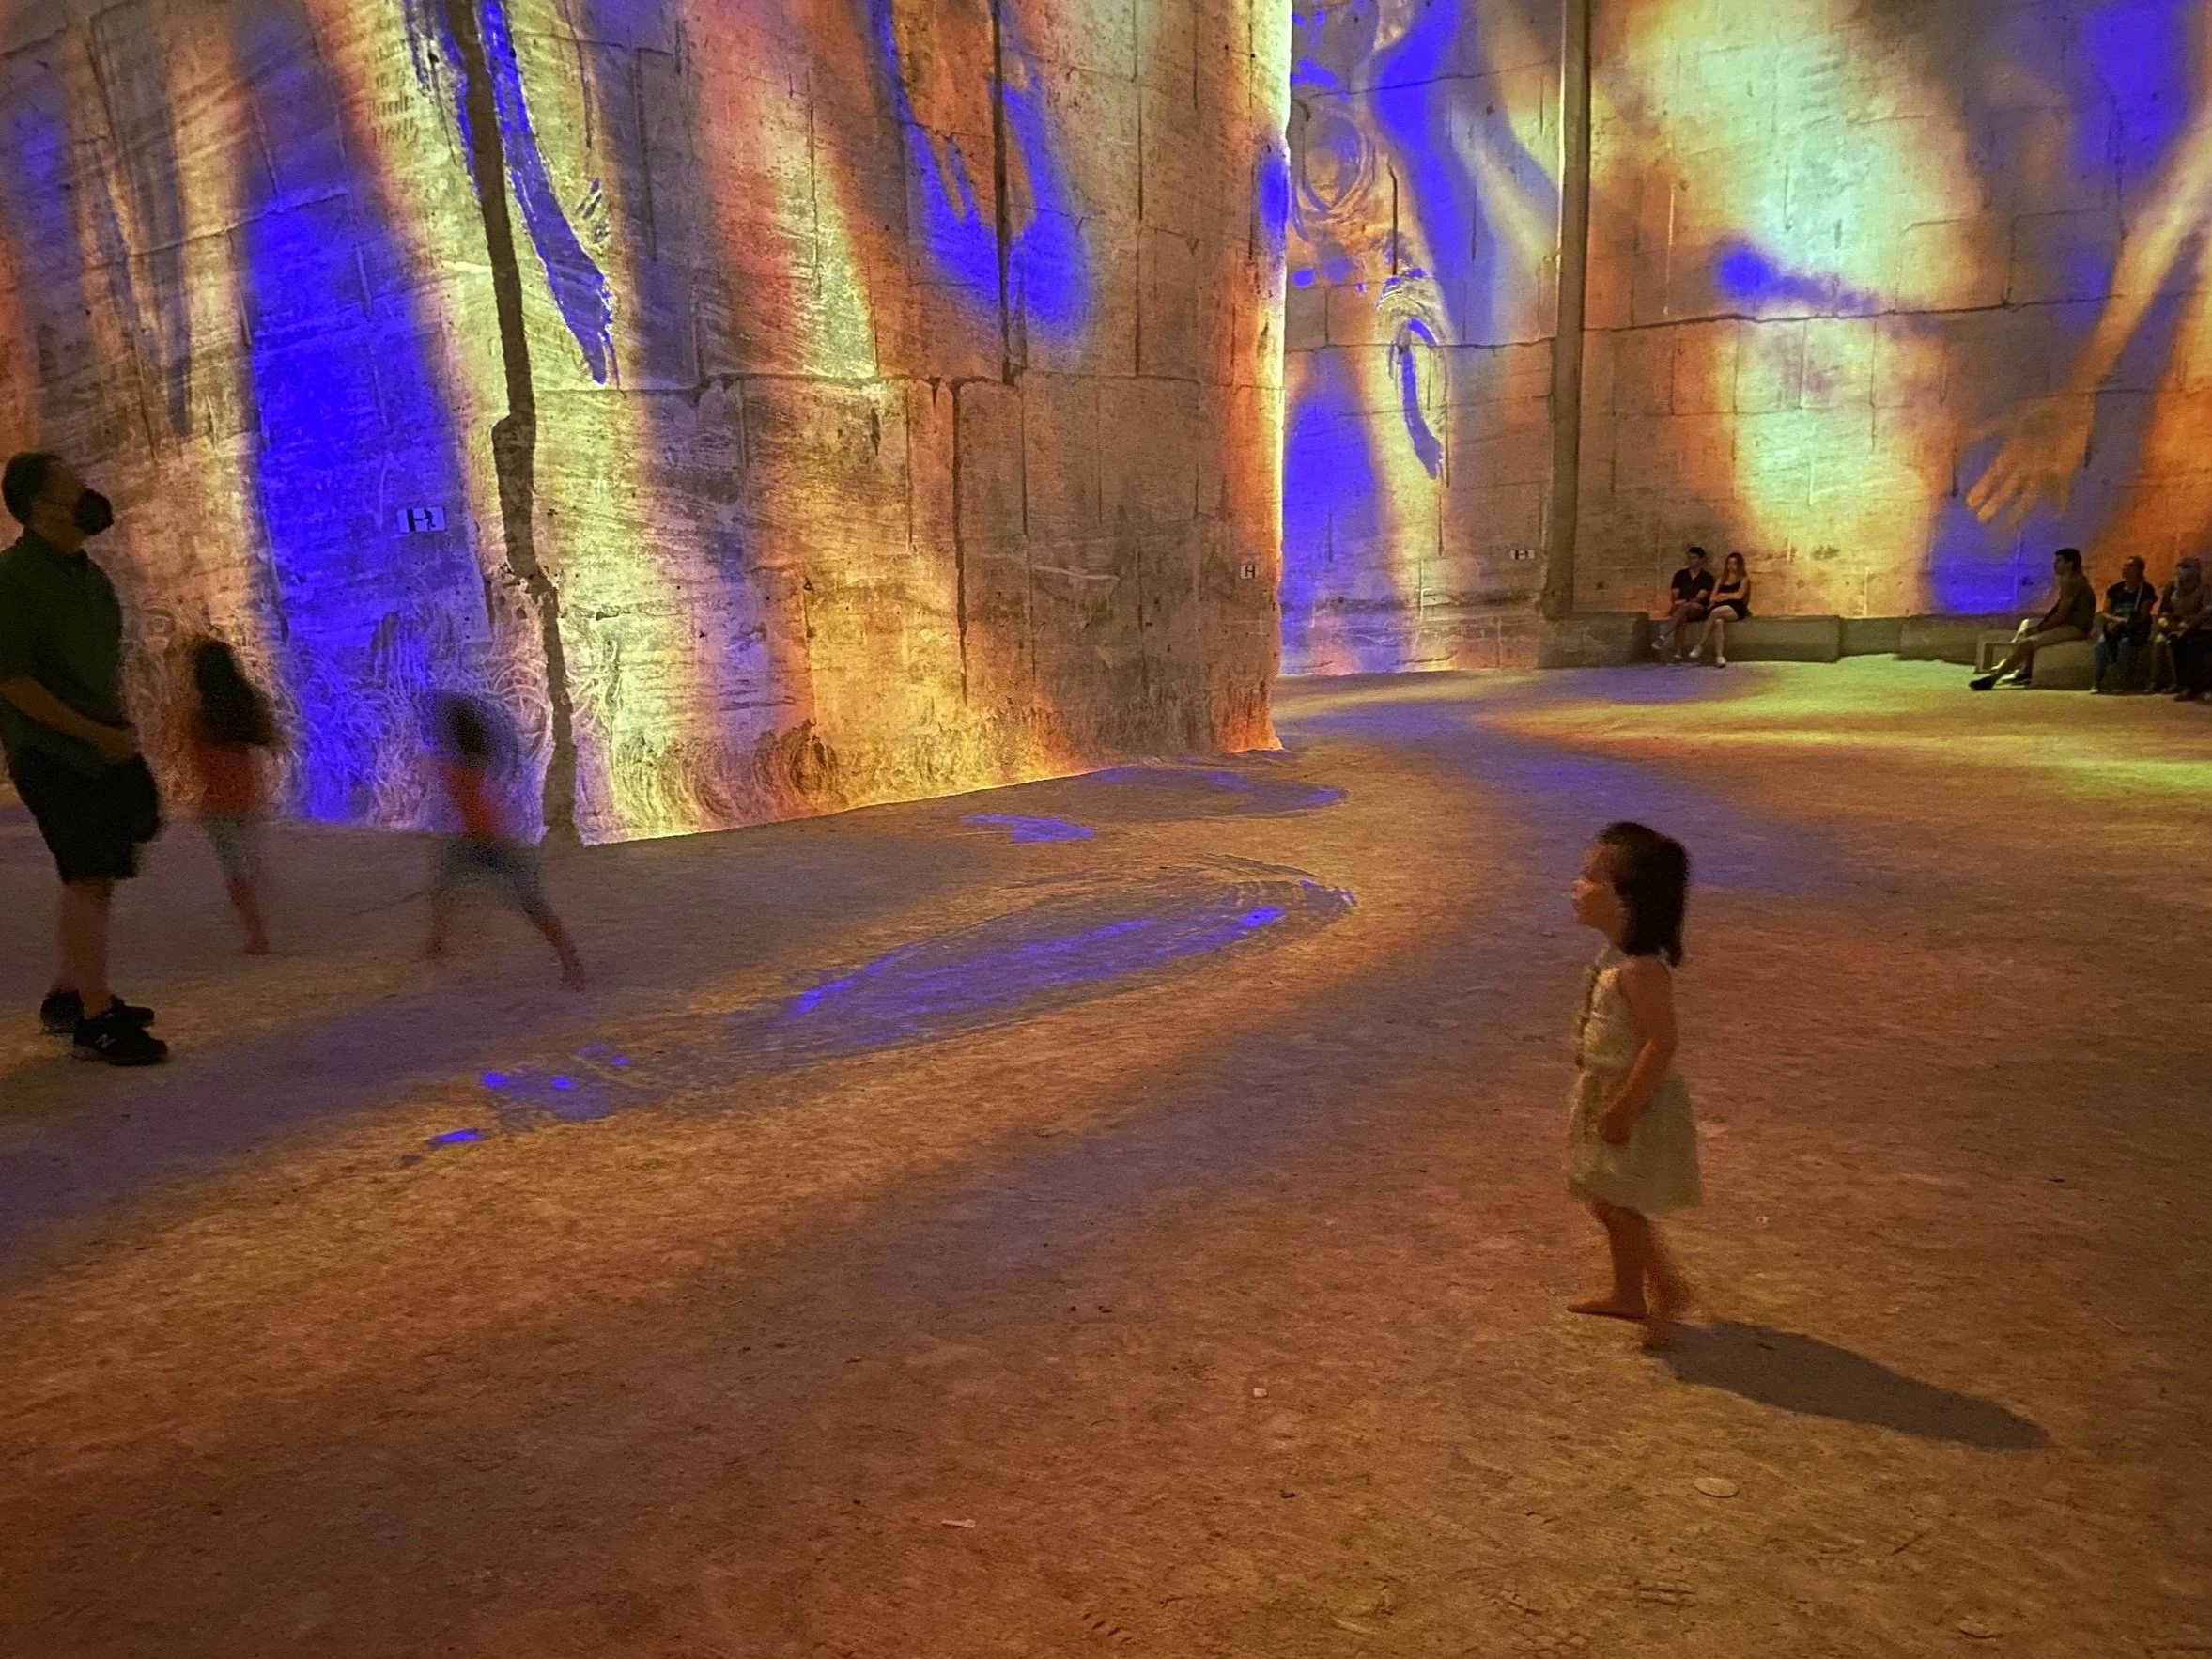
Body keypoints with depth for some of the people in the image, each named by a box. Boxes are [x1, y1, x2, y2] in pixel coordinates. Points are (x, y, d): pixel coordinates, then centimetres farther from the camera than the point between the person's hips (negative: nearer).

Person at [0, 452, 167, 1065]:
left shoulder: (88, 575, 13)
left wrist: (123, 729, 11)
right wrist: (99, 735, -17)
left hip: (102, 751, 8)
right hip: (50, 753, -8)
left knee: (100, 877, 13)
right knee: (86, 879, -11)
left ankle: (66, 998, 27)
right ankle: (95, 1020, -7)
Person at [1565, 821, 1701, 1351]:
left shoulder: (1639, 970, -27)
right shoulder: (1614, 956, 3)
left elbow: (1661, 1043, -29)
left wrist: (1622, 1109, -25)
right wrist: (1609, 1105, 19)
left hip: (1634, 1104, -10)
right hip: (1604, 1095, 10)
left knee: (1616, 1203, 0)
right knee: (1610, 1202, 19)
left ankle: (1669, 1290, 16)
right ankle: (1627, 1294, 34)